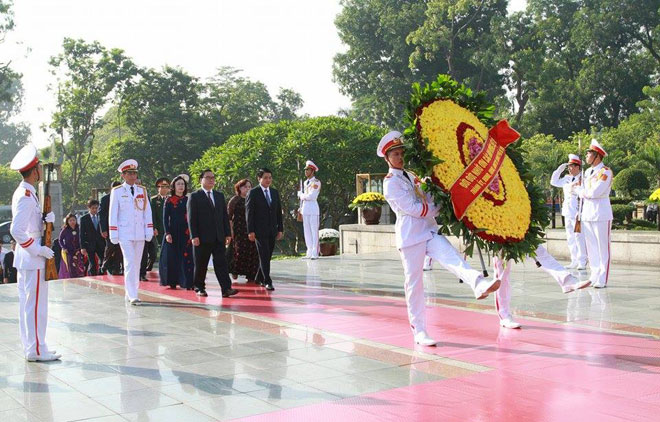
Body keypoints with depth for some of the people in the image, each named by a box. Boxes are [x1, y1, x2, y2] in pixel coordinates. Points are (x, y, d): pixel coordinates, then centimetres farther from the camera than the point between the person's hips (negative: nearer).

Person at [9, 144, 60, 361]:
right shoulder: (26, 195, -18)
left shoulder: (24, 193, 13)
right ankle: (36, 350, 3)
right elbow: (16, 230, -26)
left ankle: (30, 347, 23)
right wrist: (38, 250, -20)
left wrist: (47, 219, -1)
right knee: (36, 303, -4)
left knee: (27, 302, 14)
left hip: (25, 256, 10)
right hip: (33, 258, -10)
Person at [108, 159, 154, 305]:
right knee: (130, 263, -11)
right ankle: (132, 296, -13)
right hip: (125, 234, -4)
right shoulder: (117, 192, 1)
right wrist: (114, 235, -4)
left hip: (140, 233, 4)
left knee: (137, 264, 8)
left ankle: (131, 293, 19)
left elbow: (147, 211, 10)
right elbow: (113, 214, 0)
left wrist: (149, 231, 4)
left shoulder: (142, 190, 10)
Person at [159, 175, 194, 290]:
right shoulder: (169, 200, 3)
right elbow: (165, 218, 0)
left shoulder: (187, 200, 9)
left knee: (187, 258, -5)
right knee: (172, 257, 2)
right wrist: (167, 233, -10)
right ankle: (172, 282, 11)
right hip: (173, 232, -1)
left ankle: (187, 282, -5)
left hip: (186, 233, 2)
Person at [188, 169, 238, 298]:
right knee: (201, 265, 5)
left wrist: (228, 233, 8)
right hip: (202, 238, -4)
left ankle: (226, 289, -9)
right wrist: (194, 236, -13)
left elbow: (225, 216, 15)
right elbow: (191, 218, -5)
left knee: (221, 263, -4)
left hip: (218, 237, 4)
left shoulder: (220, 196, 16)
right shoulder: (194, 197, 0)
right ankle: (199, 288, 19)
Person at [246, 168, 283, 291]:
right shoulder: (253, 193, -3)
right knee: (264, 256, -8)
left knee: (268, 256, 9)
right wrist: (250, 231, -12)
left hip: (272, 230, 5)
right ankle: (267, 281, -6)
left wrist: (280, 229, 9)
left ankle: (259, 278, 24)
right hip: (260, 230, -5)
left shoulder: (275, 193, 13)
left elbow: (279, 212, 15)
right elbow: (249, 213, -6)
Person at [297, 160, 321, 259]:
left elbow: (311, 196, -18)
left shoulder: (316, 182, -8)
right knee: (307, 232, 8)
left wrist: (301, 195, -3)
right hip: (305, 209, 8)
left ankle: (315, 253, -4)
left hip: (313, 209, -8)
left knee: (314, 231, -6)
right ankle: (309, 253, 14)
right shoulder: (306, 182, 17)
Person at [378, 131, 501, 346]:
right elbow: (413, 209, -12)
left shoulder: (411, 176, 20)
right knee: (414, 283, -1)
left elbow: (428, 199, 22)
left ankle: (479, 284, -48)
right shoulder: (390, 182, -4)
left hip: (430, 231, 6)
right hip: (410, 236, -6)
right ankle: (419, 331, 7)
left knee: (454, 259, -22)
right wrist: (438, 208, -4)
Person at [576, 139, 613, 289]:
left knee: (602, 248, -3)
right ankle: (594, 277, 18)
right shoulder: (587, 172, 14)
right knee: (591, 248, 10)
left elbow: (595, 192, -18)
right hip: (587, 215, 7)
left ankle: (602, 280, -1)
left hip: (601, 215, -7)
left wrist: (580, 190, -5)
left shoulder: (605, 172, -10)